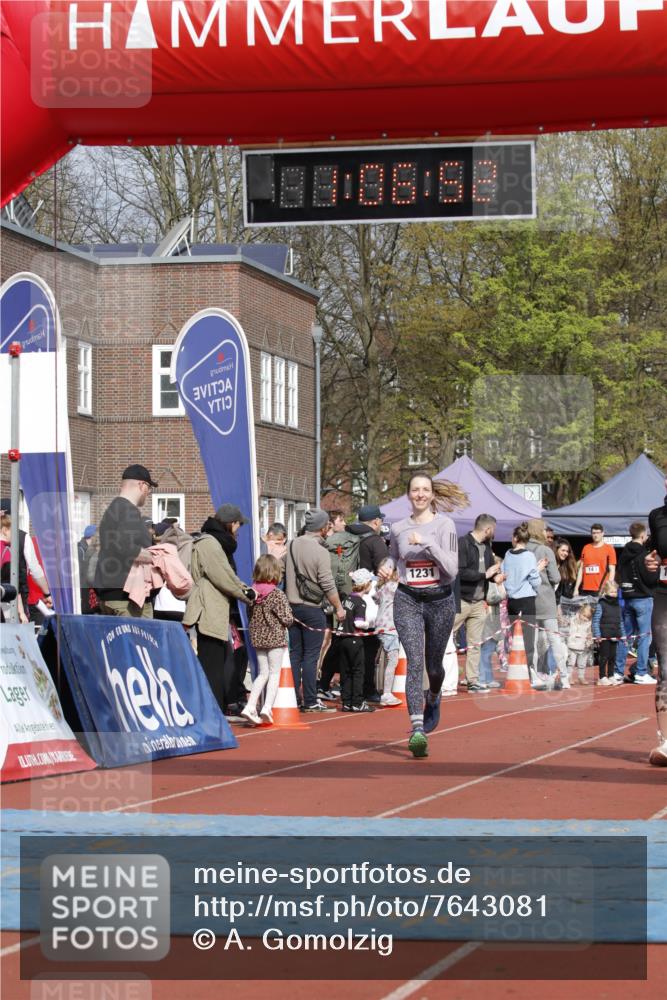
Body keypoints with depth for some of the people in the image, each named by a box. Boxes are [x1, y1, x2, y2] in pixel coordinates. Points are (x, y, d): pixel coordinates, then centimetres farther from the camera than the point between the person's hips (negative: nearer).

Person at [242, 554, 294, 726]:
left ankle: (250, 706, 2)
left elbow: (250, 616, 8)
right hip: (275, 638, -5)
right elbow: (288, 619, -13)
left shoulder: (253, 592, 0)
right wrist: (287, 621, 8)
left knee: (263, 673, 13)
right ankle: (267, 707, -10)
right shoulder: (277, 594, -14)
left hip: (257, 638, 5)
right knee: (274, 673, 3)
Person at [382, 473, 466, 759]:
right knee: (414, 662, -14)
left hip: (440, 600, -1)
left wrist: (427, 543, -22)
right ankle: (417, 730, -21)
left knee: (434, 665, 11)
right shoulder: (398, 528, 4)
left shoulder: (444, 525, -6)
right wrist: (385, 570, 5)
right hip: (407, 600, 1)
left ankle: (433, 698, 47)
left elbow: (452, 570, -15)